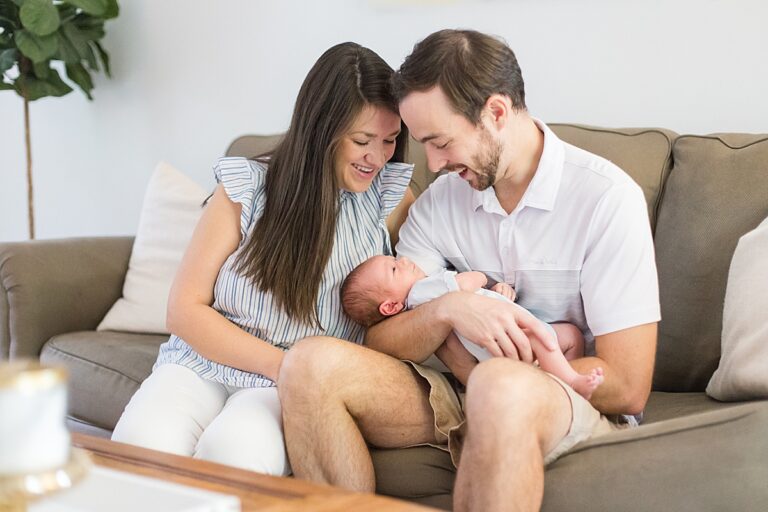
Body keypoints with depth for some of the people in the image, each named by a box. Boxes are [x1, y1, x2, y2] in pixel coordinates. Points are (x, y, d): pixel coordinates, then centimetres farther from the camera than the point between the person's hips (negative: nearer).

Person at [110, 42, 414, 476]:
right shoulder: (246, 187, 0)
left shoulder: (392, 197, 3)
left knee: (236, 450, -35)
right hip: (205, 363, 0)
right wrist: (282, 364, -14)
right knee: (141, 442, -33)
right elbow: (186, 309, 0)